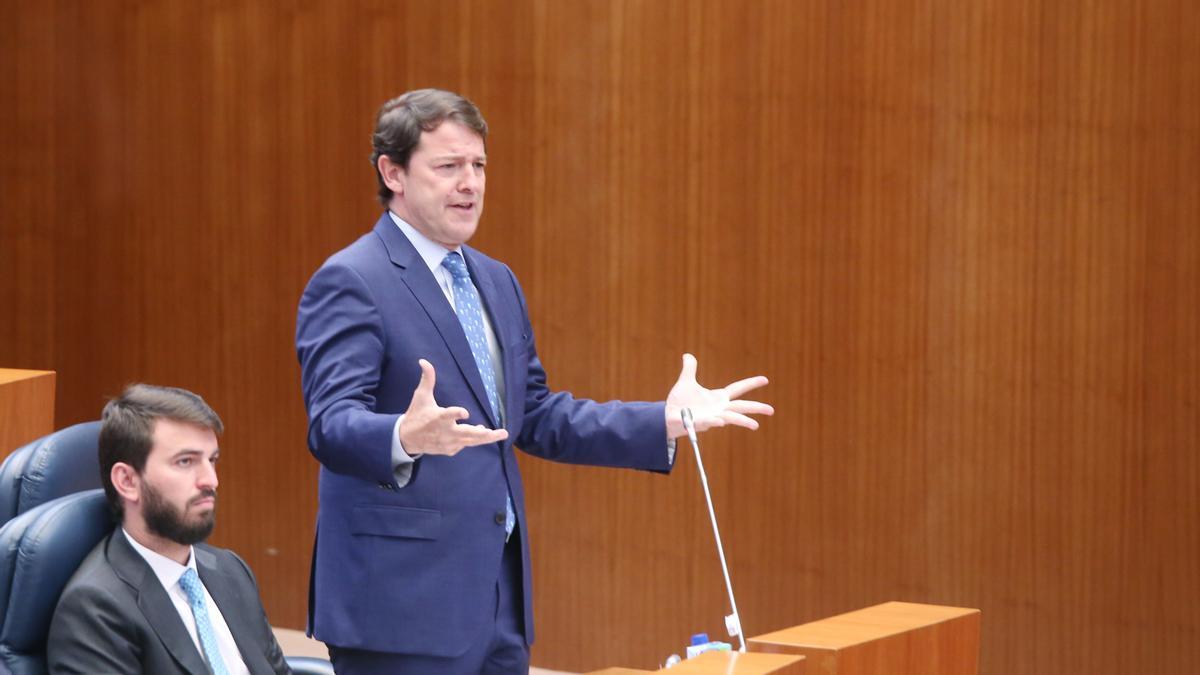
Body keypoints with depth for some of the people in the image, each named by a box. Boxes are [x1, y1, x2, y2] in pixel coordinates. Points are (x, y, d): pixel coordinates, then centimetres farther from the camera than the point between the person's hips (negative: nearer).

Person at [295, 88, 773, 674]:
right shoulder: (349, 283, -10)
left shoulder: (495, 283, 17)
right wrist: (406, 438, -42)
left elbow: (534, 417, 21)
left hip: (498, 601, 8)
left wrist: (668, 420, 12)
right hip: (401, 604, -8)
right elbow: (331, 425, -21)